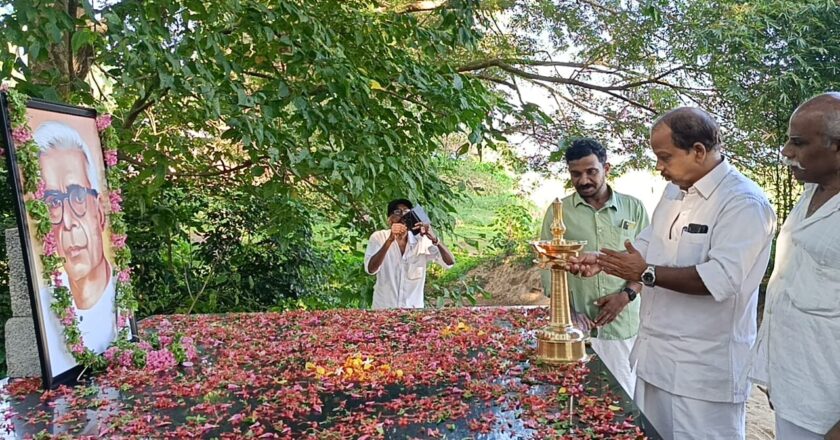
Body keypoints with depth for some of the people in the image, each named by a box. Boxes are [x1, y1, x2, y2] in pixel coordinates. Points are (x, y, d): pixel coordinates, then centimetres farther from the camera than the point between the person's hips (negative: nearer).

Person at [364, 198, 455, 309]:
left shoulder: (422, 240, -9)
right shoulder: (378, 237, -11)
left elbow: (450, 263, -17)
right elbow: (370, 269, -24)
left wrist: (434, 239, -33)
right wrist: (390, 240, -35)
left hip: (414, 307, 1)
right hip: (383, 307, -1)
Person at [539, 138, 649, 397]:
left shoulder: (633, 208, 7)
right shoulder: (558, 212, 5)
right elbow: (549, 268, 3)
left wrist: (626, 295, -8)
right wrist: (569, 312, -8)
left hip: (624, 325, 1)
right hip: (577, 327, -1)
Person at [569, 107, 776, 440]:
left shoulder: (744, 203, -17)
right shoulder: (674, 192, 10)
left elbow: (721, 279, -27)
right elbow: (646, 245, 20)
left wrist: (646, 273, -23)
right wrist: (601, 262, 4)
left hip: (704, 366, -8)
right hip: (656, 354, 8)